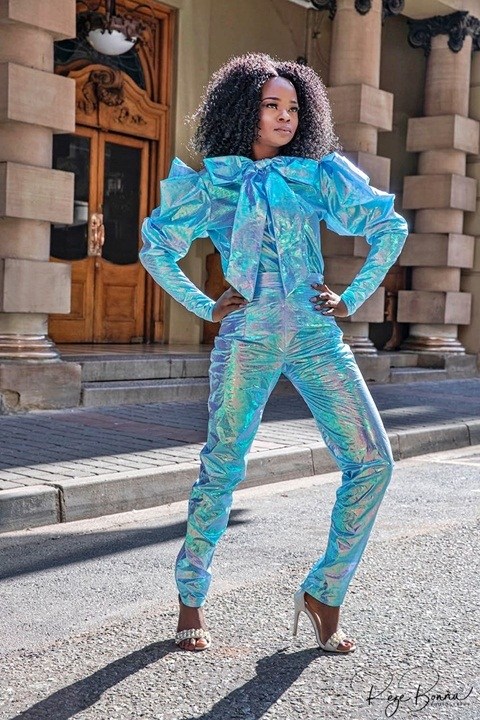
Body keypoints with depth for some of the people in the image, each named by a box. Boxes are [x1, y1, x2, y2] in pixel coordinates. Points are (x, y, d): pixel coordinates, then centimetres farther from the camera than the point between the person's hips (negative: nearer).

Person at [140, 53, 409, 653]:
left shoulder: (317, 175, 13)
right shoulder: (212, 183, 10)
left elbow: (390, 229, 16)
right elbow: (155, 248, 17)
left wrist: (352, 298, 7)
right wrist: (206, 308, 6)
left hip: (316, 337, 2)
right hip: (247, 338, -2)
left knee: (372, 461, -8)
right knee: (221, 469, -2)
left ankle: (323, 592, 7)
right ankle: (191, 602, 17)